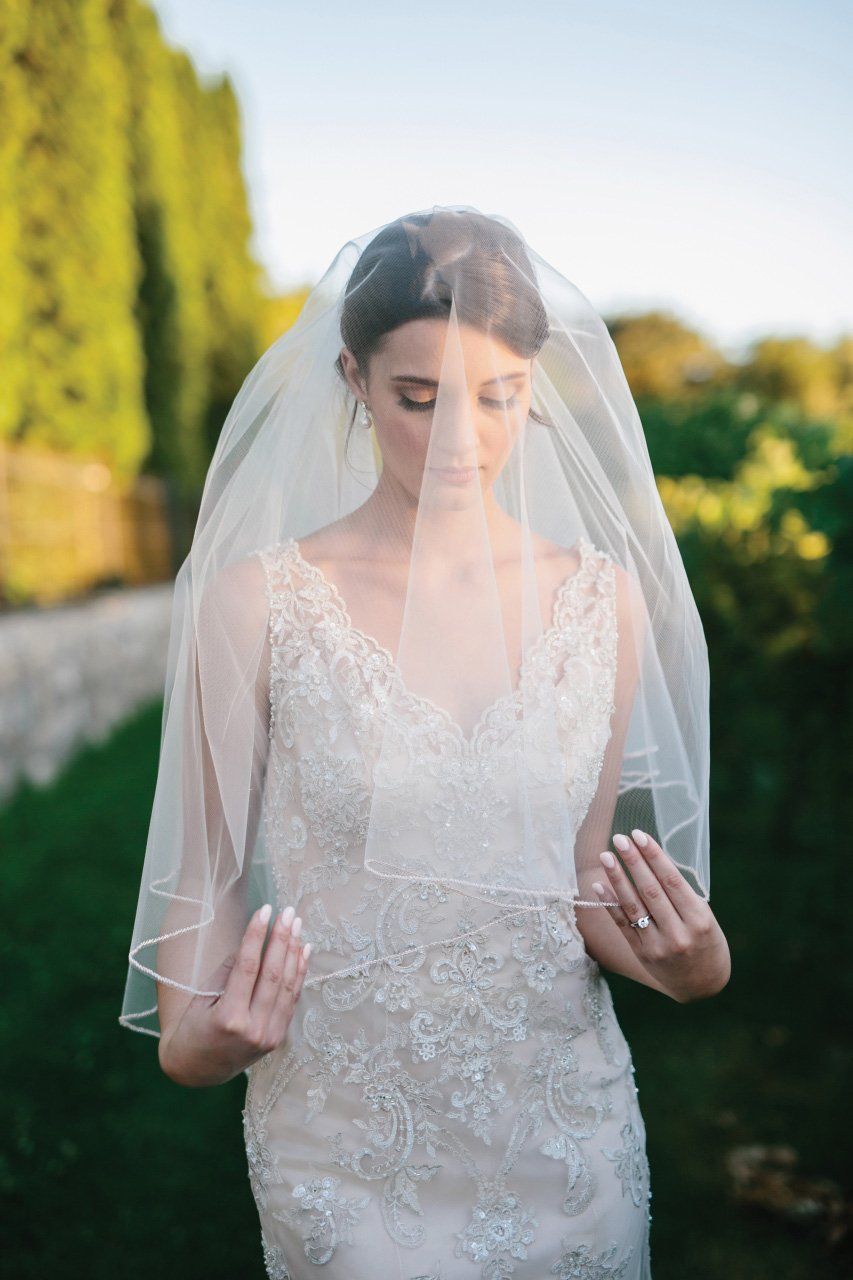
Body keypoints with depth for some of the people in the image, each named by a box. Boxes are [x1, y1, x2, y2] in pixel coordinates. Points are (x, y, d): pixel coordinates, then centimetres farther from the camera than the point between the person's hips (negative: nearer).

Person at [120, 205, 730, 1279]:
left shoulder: (606, 598, -5)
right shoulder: (258, 601, -13)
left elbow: (583, 881, 3)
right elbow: (207, 876, -6)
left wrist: (684, 965, -14)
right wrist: (192, 1035, -22)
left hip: (561, 1130, 3)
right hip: (342, 1138, -2)